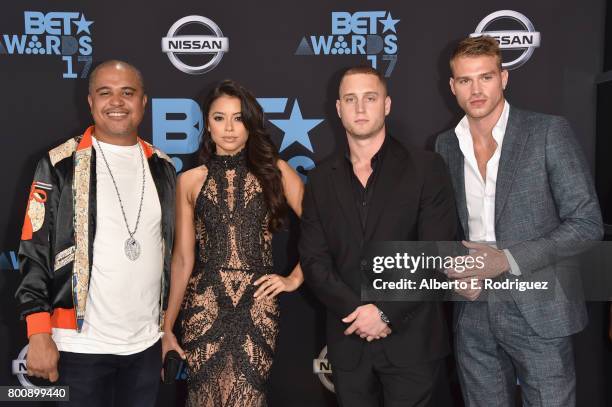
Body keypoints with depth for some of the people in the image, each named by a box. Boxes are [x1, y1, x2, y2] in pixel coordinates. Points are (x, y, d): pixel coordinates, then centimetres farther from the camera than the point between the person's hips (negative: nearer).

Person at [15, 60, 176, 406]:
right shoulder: (61, 165, -6)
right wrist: (39, 335, -12)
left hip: (147, 343, 4)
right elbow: (35, 251, -7)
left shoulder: (161, 166, 7)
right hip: (81, 344, -4)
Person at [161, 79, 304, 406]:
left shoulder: (275, 170, 4)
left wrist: (295, 278, -1)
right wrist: (167, 326, 7)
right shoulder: (190, 181, 6)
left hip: (257, 306, 0)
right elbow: (183, 258, 7)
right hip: (203, 306, 1)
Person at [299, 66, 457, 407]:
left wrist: (386, 312, -14)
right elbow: (314, 259, 1)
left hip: (410, 340, -3)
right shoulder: (322, 179, 6)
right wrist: (356, 311, -12)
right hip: (348, 341, 3)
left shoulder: (426, 168, -3)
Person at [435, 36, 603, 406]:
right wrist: (452, 268, -6)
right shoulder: (446, 145, 6)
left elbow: (587, 223, -10)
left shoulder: (549, 132, -8)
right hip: (474, 316, 4)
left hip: (539, 312, -3)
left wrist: (508, 259, -18)